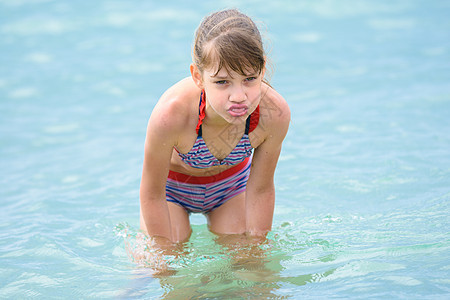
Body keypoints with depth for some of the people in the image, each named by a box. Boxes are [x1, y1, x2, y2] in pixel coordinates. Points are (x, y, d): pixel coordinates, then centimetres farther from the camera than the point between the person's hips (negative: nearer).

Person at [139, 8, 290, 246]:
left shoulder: (274, 113, -36)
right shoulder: (171, 114, -43)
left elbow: (261, 190, -18)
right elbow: (152, 195, -27)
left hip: (231, 180, 2)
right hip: (173, 182, -2)